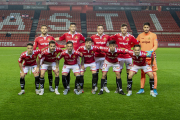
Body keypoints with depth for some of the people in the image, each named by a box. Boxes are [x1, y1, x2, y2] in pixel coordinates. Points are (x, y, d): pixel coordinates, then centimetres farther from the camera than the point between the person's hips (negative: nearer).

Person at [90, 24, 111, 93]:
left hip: (104, 56, 0)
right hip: (96, 56, 0)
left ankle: (105, 86, 10)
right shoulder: (93, 37, 2)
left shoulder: (107, 37, 3)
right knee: (96, 71, 2)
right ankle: (95, 86, 12)